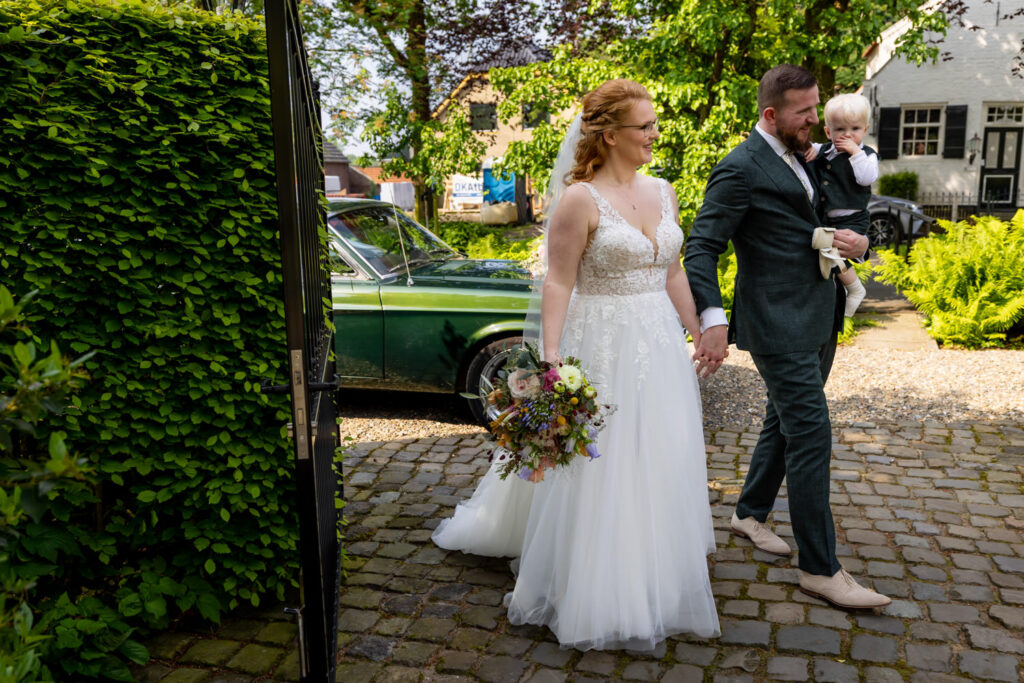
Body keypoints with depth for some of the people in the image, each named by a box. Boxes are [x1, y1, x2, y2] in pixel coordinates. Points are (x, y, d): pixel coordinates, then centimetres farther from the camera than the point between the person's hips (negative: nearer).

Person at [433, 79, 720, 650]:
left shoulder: (662, 192, 8)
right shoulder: (581, 201, -12)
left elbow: (672, 272, 14)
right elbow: (559, 284, -14)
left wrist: (698, 333, 14)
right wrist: (550, 361, -21)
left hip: (659, 346, 7)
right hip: (604, 349, -7)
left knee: (658, 466, 16)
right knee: (600, 470, 4)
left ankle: (654, 576, 37)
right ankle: (598, 598, 23)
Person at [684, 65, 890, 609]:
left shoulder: (801, 159, 15)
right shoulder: (741, 170, -13)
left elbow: (822, 227, 22)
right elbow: (701, 248, -18)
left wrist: (857, 244, -2)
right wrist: (712, 320, -31)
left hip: (817, 323, 9)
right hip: (779, 327, -9)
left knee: (785, 422, 19)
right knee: (811, 436, -7)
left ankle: (750, 514, 38)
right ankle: (820, 569, 4)